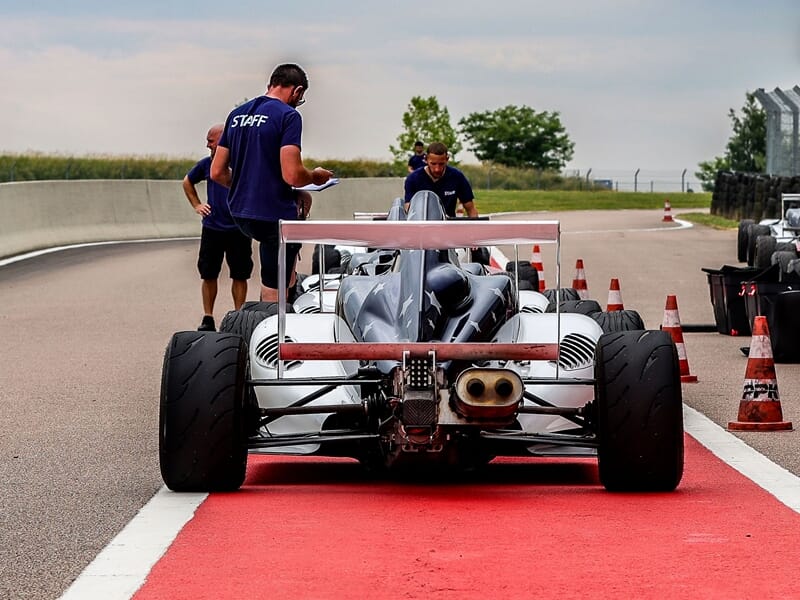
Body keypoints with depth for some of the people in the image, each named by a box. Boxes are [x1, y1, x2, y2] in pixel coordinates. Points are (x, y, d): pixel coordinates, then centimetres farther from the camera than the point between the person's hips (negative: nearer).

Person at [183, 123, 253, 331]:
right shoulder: (207, 164, 6)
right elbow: (187, 182, 24)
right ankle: (208, 318, 11)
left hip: (238, 230, -3)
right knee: (208, 274, 4)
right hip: (211, 227, 3)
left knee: (240, 276, 2)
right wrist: (196, 205, 14)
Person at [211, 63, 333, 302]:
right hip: (273, 215, -8)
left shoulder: (237, 114, 10)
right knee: (273, 296, 0)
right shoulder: (288, 115, -13)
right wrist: (315, 177, 0)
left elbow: (217, 172, 11)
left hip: (240, 213, 8)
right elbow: (292, 175, -21)